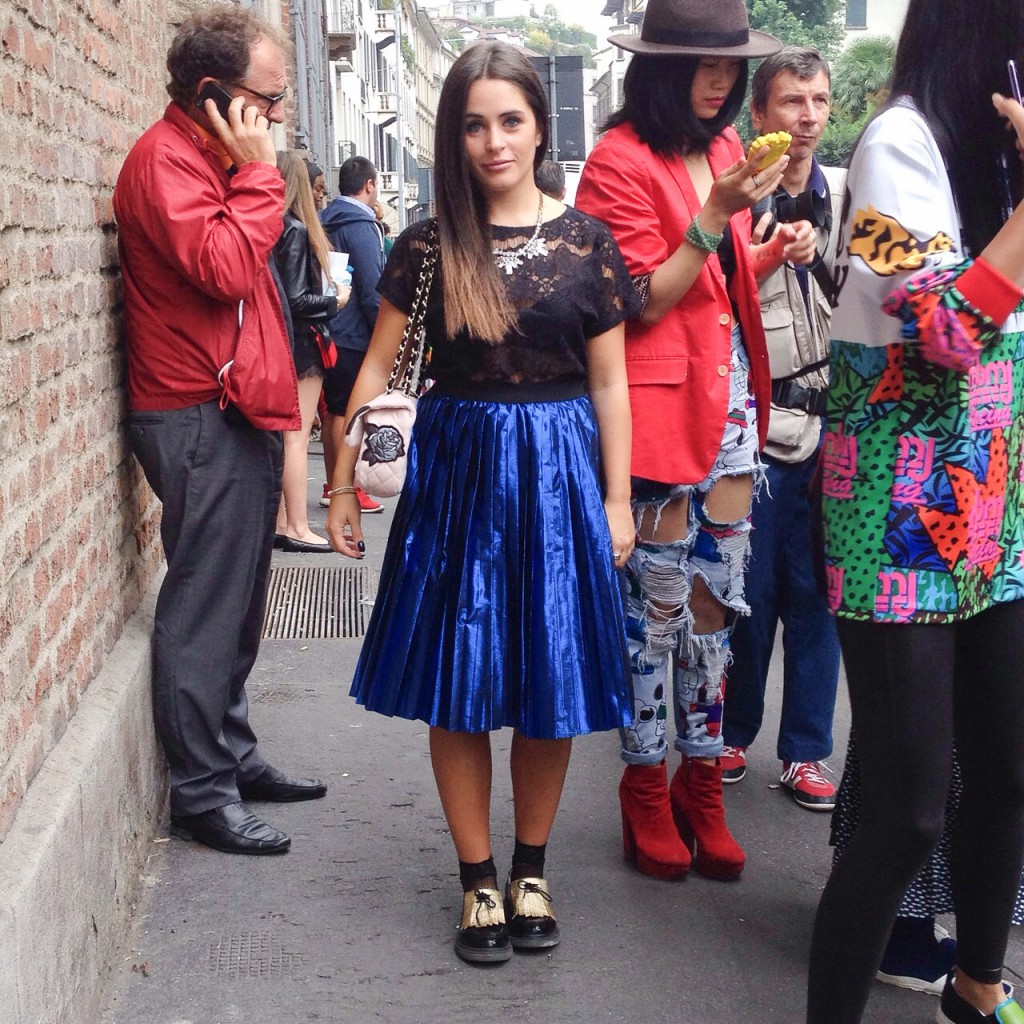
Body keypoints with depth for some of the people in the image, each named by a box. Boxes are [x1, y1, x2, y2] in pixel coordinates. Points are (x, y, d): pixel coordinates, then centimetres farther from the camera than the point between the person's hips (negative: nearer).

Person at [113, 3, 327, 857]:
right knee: (206, 605, -6)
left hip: (239, 414, 10)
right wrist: (257, 172, -16)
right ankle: (202, 791, 2)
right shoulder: (167, 159, -13)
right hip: (201, 419, -10)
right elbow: (224, 266, -25)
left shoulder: (212, 156, 19)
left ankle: (234, 755, 26)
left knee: (238, 600, 15)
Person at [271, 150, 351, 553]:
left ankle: (281, 522, 17)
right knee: (297, 437, -3)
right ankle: (297, 528, 1)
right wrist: (335, 299, -4)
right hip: (300, 343, -8)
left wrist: (327, 290, 11)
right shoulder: (295, 230, -16)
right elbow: (296, 299, -20)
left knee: (282, 436, 12)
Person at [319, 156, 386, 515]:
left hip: (330, 330, 9)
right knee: (348, 412, -4)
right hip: (355, 335, -9)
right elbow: (372, 288, -18)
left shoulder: (327, 221, 12)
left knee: (334, 410, 14)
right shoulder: (361, 225, -15)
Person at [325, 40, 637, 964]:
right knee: (459, 687, 4)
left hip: (558, 473, 0)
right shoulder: (429, 246, 1)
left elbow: (609, 384, 3)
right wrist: (344, 483, 2)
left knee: (550, 685, 6)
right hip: (458, 470, 0)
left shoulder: (585, 242, 1)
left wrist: (617, 501, 1)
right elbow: (377, 367, 4)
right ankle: (478, 878, 19)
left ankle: (531, 871, 25)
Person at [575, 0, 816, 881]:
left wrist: (774, 254, 5)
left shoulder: (724, 148, 15)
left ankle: (701, 783, 21)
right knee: (658, 601, 0)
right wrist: (717, 213, -19)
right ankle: (646, 790, 15)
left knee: (720, 594, 9)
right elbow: (642, 303, -13)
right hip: (661, 399, -7)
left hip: (731, 394, 7)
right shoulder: (621, 160, -9)